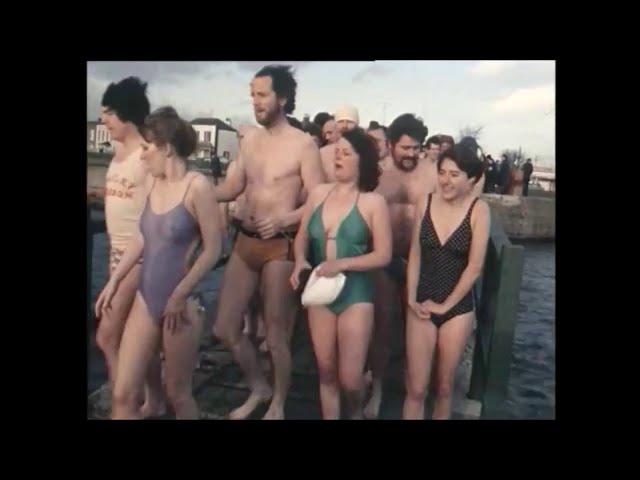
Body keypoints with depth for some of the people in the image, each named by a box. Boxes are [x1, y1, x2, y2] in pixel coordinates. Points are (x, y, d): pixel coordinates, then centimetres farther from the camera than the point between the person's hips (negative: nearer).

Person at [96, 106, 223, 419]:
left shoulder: (197, 186, -15)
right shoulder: (152, 183, 6)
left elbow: (213, 250, -14)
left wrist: (180, 295, -15)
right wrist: (114, 281, 13)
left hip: (180, 303, -6)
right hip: (145, 299, 6)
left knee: (177, 394, 11)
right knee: (123, 395, 6)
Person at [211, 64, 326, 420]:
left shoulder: (303, 145, -10)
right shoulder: (249, 140, 9)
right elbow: (233, 188, 14)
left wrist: (284, 219, -27)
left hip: (279, 247, -6)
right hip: (244, 241, 6)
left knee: (275, 334, 5)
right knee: (224, 329, 10)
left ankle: (278, 405, 30)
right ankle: (258, 388, 35)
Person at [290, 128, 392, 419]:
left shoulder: (373, 202, -8)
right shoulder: (318, 193, 4)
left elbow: (383, 255, -10)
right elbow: (302, 237, 11)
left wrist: (341, 264, -21)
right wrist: (300, 261, -10)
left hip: (355, 293, -4)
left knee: (350, 378, -1)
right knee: (326, 372, 12)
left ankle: (356, 413, 33)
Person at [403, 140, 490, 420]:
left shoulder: (479, 209, -11)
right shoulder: (426, 202, -3)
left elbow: (475, 267, -11)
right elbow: (415, 255, 1)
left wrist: (446, 305, -6)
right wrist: (412, 299, -4)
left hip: (458, 308, -1)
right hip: (421, 304, 1)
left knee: (444, 387, 14)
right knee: (416, 388, 2)